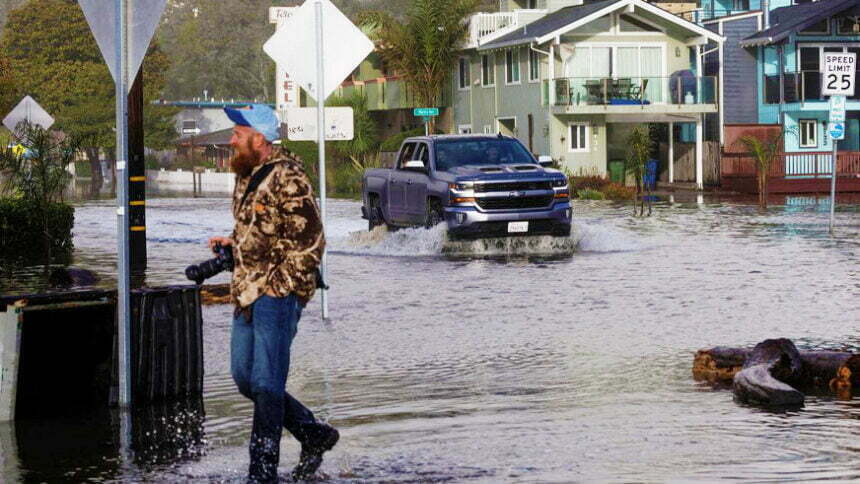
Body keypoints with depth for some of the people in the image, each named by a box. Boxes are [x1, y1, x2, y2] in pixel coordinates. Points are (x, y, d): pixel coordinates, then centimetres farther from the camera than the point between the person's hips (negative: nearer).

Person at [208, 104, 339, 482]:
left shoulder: (288, 179, -14)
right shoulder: (246, 177, 14)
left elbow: (309, 242, -16)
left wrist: (279, 287, -16)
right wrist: (234, 243, 10)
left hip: (278, 294, -10)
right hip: (246, 294, 10)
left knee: (266, 384, -7)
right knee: (244, 378, 11)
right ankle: (314, 435, 25)